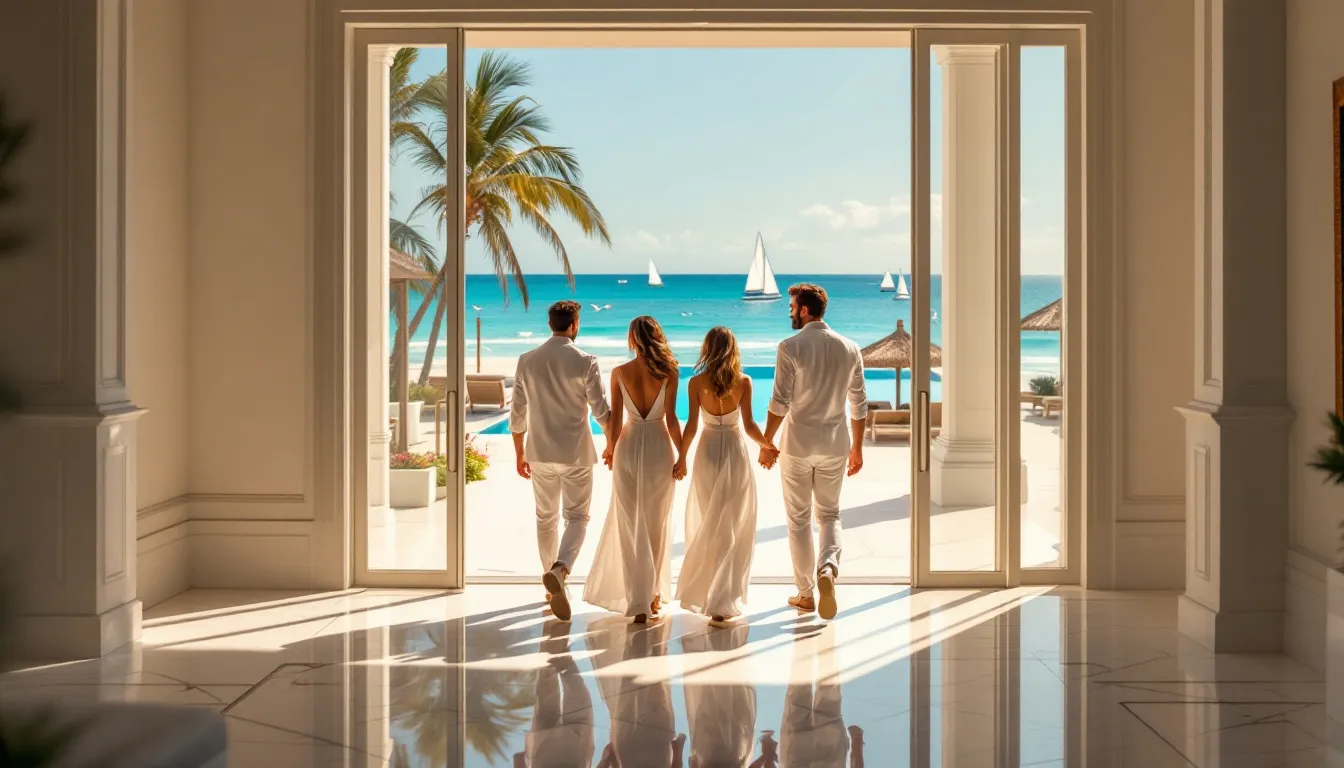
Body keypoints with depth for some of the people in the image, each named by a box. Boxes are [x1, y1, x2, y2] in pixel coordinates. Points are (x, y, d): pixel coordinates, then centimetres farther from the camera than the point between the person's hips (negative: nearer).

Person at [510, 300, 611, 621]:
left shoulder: (527, 361, 0)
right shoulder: (585, 362, -10)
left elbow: (517, 414, 4)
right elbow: (601, 411, -8)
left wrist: (520, 454, 14)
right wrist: (613, 444, 9)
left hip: (540, 453, 3)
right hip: (576, 453, -3)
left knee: (546, 518, 16)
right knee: (576, 517, 4)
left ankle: (553, 583, 25)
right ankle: (559, 569, -21)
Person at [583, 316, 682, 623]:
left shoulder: (619, 373, -4)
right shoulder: (668, 374, -6)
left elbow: (615, 418, -3)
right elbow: (671, 419, -7)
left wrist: (610, 448, 13)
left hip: (629, 448, 0)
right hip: (659, 448, 0)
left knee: (629, 527, 4)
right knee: (656, 525, 16)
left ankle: (639, 603, -3)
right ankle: (653, 594, 24)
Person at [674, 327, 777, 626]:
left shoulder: (696, 382, -5)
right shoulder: (743, 381, -6)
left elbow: (691, 425, -6)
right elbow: (748, 424, -7)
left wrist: (681, 458, 4)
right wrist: (766, 444, 10)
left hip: (707, 453, 1)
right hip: (735, 451, -1)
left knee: (706, 525, 17)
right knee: (733, 528, 5)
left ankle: (700, 592, 26)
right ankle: (721, 603, 1)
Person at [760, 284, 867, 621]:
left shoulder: (791, 347, -11)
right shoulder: (850, 348, 1)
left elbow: (780, 402, -13)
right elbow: (859, 404, 5)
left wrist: (766, 443, -3)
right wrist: (857, 447, 15)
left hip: (798, 444, -3)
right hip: (835, 444, 3)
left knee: (799, 518, 10)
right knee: (829, 514, 16)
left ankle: (806, 594, 15)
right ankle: (828, 567, -12)